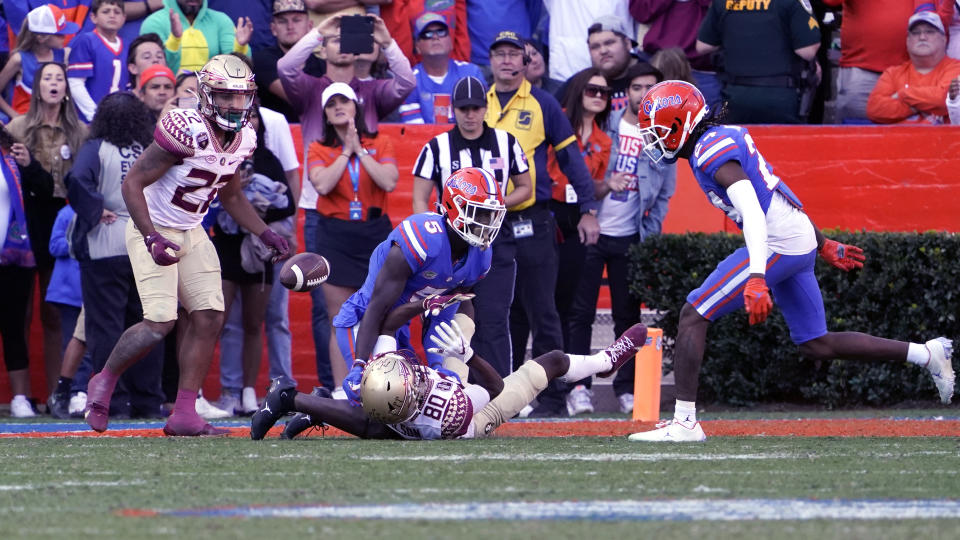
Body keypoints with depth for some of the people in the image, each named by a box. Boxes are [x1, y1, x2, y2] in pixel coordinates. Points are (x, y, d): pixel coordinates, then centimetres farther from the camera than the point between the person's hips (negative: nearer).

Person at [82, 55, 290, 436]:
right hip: (154, 230, -8)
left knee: (209, 317, -2)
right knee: (160, 322, -16)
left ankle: (184, 415, 4)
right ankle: (104, 383, 9)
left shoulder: (244, 140, 1)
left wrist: (266, 234, 12)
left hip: (191, 233, 8)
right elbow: (133, 183, -22)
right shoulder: (185, 132, -25)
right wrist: (152, 239, -29)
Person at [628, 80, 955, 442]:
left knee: (693, 315, -8)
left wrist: (756, 279, -37)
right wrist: (822, 246, 31)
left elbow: (753, 212, -27)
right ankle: (926, 354, 17)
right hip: (802, 245, 10)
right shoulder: (724, 139, 16)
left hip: (777, 244, -10)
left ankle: (684, 421, -10)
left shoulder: (712, 151, -15)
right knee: (817, 347, 14)